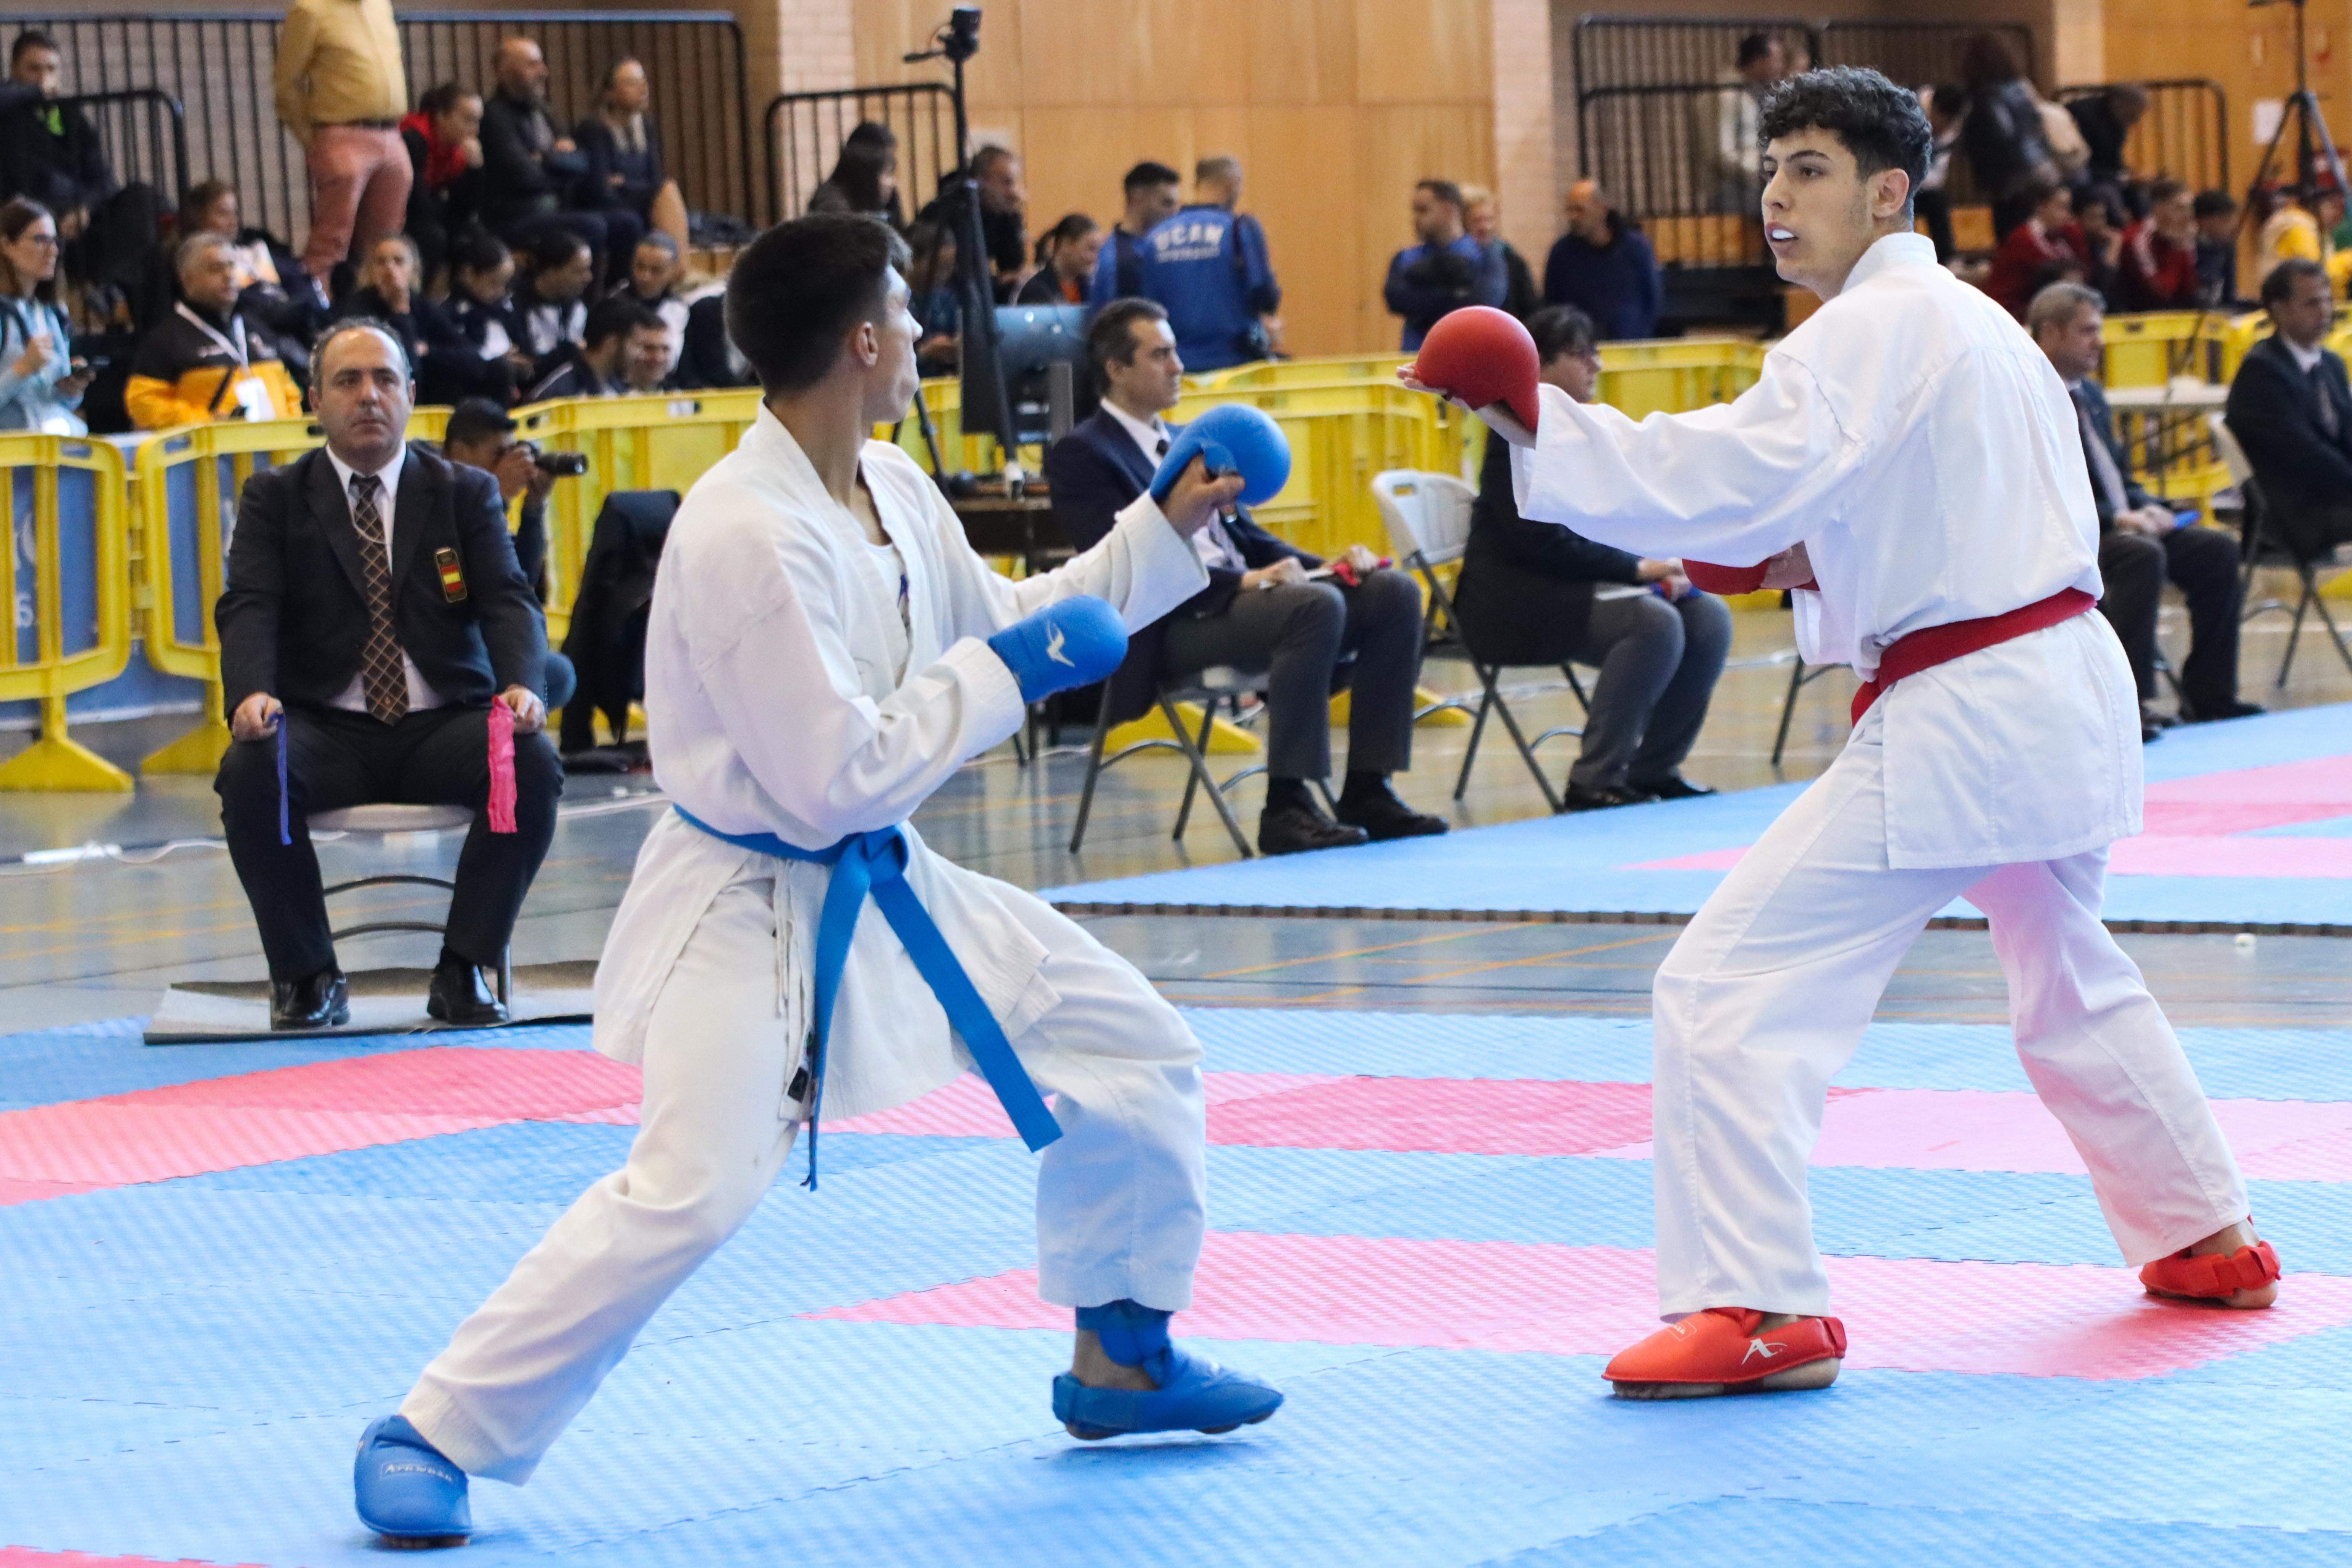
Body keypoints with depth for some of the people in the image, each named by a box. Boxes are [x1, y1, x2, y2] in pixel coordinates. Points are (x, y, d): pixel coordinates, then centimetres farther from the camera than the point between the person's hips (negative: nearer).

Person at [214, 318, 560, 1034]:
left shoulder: (467, 493, 11)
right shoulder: (275, 498, 9)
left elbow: (508, 600, -2)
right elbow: (249, 607, -5)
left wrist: (522, 685, -25)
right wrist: (251, 693, -28)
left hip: (443, 728, 1)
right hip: (325, 730, 0)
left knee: (535, 765, -30)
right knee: (249, 773, -33)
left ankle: (464, 969, -14)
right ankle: (307, 976, -13)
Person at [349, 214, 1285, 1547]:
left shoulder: (891, 487, 2)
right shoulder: (747, 536, -27)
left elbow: (994, 629, 19)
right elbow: (836, 781, -27)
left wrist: (1167, 530, 14)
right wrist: (1004, 677, -19)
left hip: (880, 883, 9)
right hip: (750, 907, -9)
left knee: (1135, 1046, 13)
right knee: (687, 1193, -24)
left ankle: (1122, 1360, 31)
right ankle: (431, 1439, -10)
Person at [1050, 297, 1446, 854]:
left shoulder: (1188, 443, 26)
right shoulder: (1080, 454, -2)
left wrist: (1324, 564, 5)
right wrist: (1240, 583, -24)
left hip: (1241, 595, 9)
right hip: (1171, 625, -9)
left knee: (1394, 592, -10)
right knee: (1316, 605, -33)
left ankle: (1367, 791, -11)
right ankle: (1286, 807, -30)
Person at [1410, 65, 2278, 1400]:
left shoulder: (1875, 328, -13)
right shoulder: (1977, 321, 18)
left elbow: (1742, 473, -29)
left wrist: (1540, 427, -31)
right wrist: (1814, 558, 14)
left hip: (1959, 722, -10)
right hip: (2072, 689, 10)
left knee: (1733, 990, -11)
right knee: (2068, 972, 32)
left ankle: (1763, 1308, -14)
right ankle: (2208, 1236, 42)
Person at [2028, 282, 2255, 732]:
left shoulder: (2090, 395, 20)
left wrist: (2147, 508, 2)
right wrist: (2115, 519, -23)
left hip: (2121, 526, 9)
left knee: (2218, 550, -4)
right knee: (2143, 556, -35)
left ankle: (2207, 693, 0)